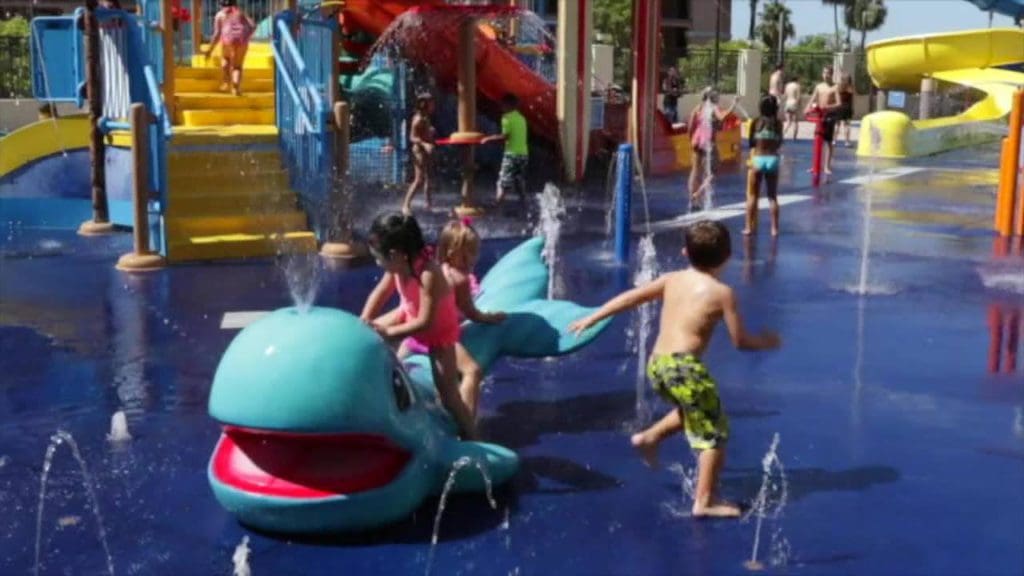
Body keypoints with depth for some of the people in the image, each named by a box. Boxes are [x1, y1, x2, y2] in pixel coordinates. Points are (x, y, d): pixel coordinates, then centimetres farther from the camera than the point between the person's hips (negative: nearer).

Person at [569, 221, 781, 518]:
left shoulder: (672, 279, 11)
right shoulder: (722, 292, -2)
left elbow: (630, 297, 12)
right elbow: (740, 341, 0)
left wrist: (591, 319, 19)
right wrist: (766, 341, 21)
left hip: (656, 364, 7)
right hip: (683, 367, -7)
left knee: (692, 412, 32)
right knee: (714, 434, 6)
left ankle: (649, 437, 24)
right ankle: (705, 501, 7)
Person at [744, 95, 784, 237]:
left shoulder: (756, 122, -6)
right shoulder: (778, 123, -2)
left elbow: (751, 143, -3)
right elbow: (779, 143, 4)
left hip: (758, 159, -2)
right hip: (773, 159, 2)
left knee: (752, 195, 8)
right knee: (772, 196, 13)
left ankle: (750, 227, 6)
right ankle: (775, 228, 13)